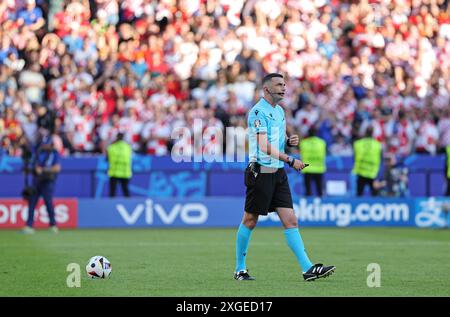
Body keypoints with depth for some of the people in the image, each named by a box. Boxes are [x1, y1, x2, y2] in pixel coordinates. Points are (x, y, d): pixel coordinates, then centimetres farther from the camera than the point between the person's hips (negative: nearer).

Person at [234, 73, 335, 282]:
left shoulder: (279, 111, 15)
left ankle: (307, 268, -7)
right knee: (250, 221, 4)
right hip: (261, 173, -8)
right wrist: (290, 161, -24)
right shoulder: (258, 112, -13)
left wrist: (290, 141, 7)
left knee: (291, 221, -1)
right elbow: (264, 147, -21)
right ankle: (240, 269, 16)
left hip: (278, 174, 8)